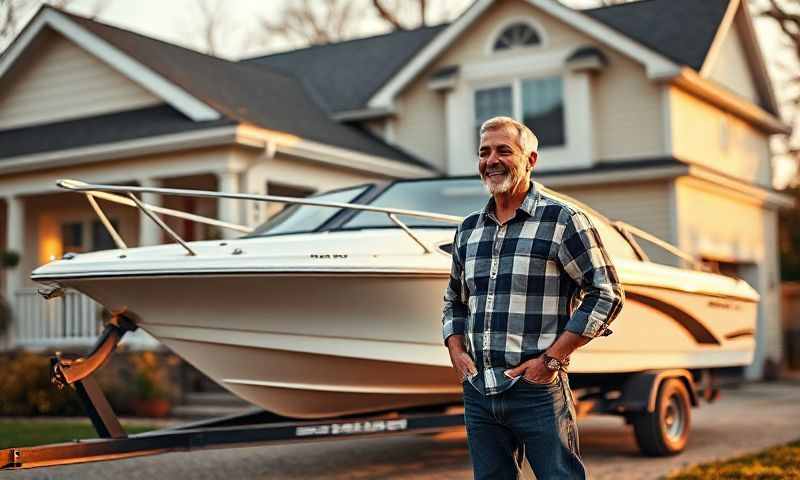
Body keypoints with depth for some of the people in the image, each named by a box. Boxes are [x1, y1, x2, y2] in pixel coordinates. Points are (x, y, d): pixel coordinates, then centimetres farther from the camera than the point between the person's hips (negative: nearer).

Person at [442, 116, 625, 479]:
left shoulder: (561, 220, -4)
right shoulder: (468, 230, 13)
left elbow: (606, 293, -8)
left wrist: (551, 358, -12)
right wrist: (456, 350, 6)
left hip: (536, 390, -5)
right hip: (477, 391, 6)